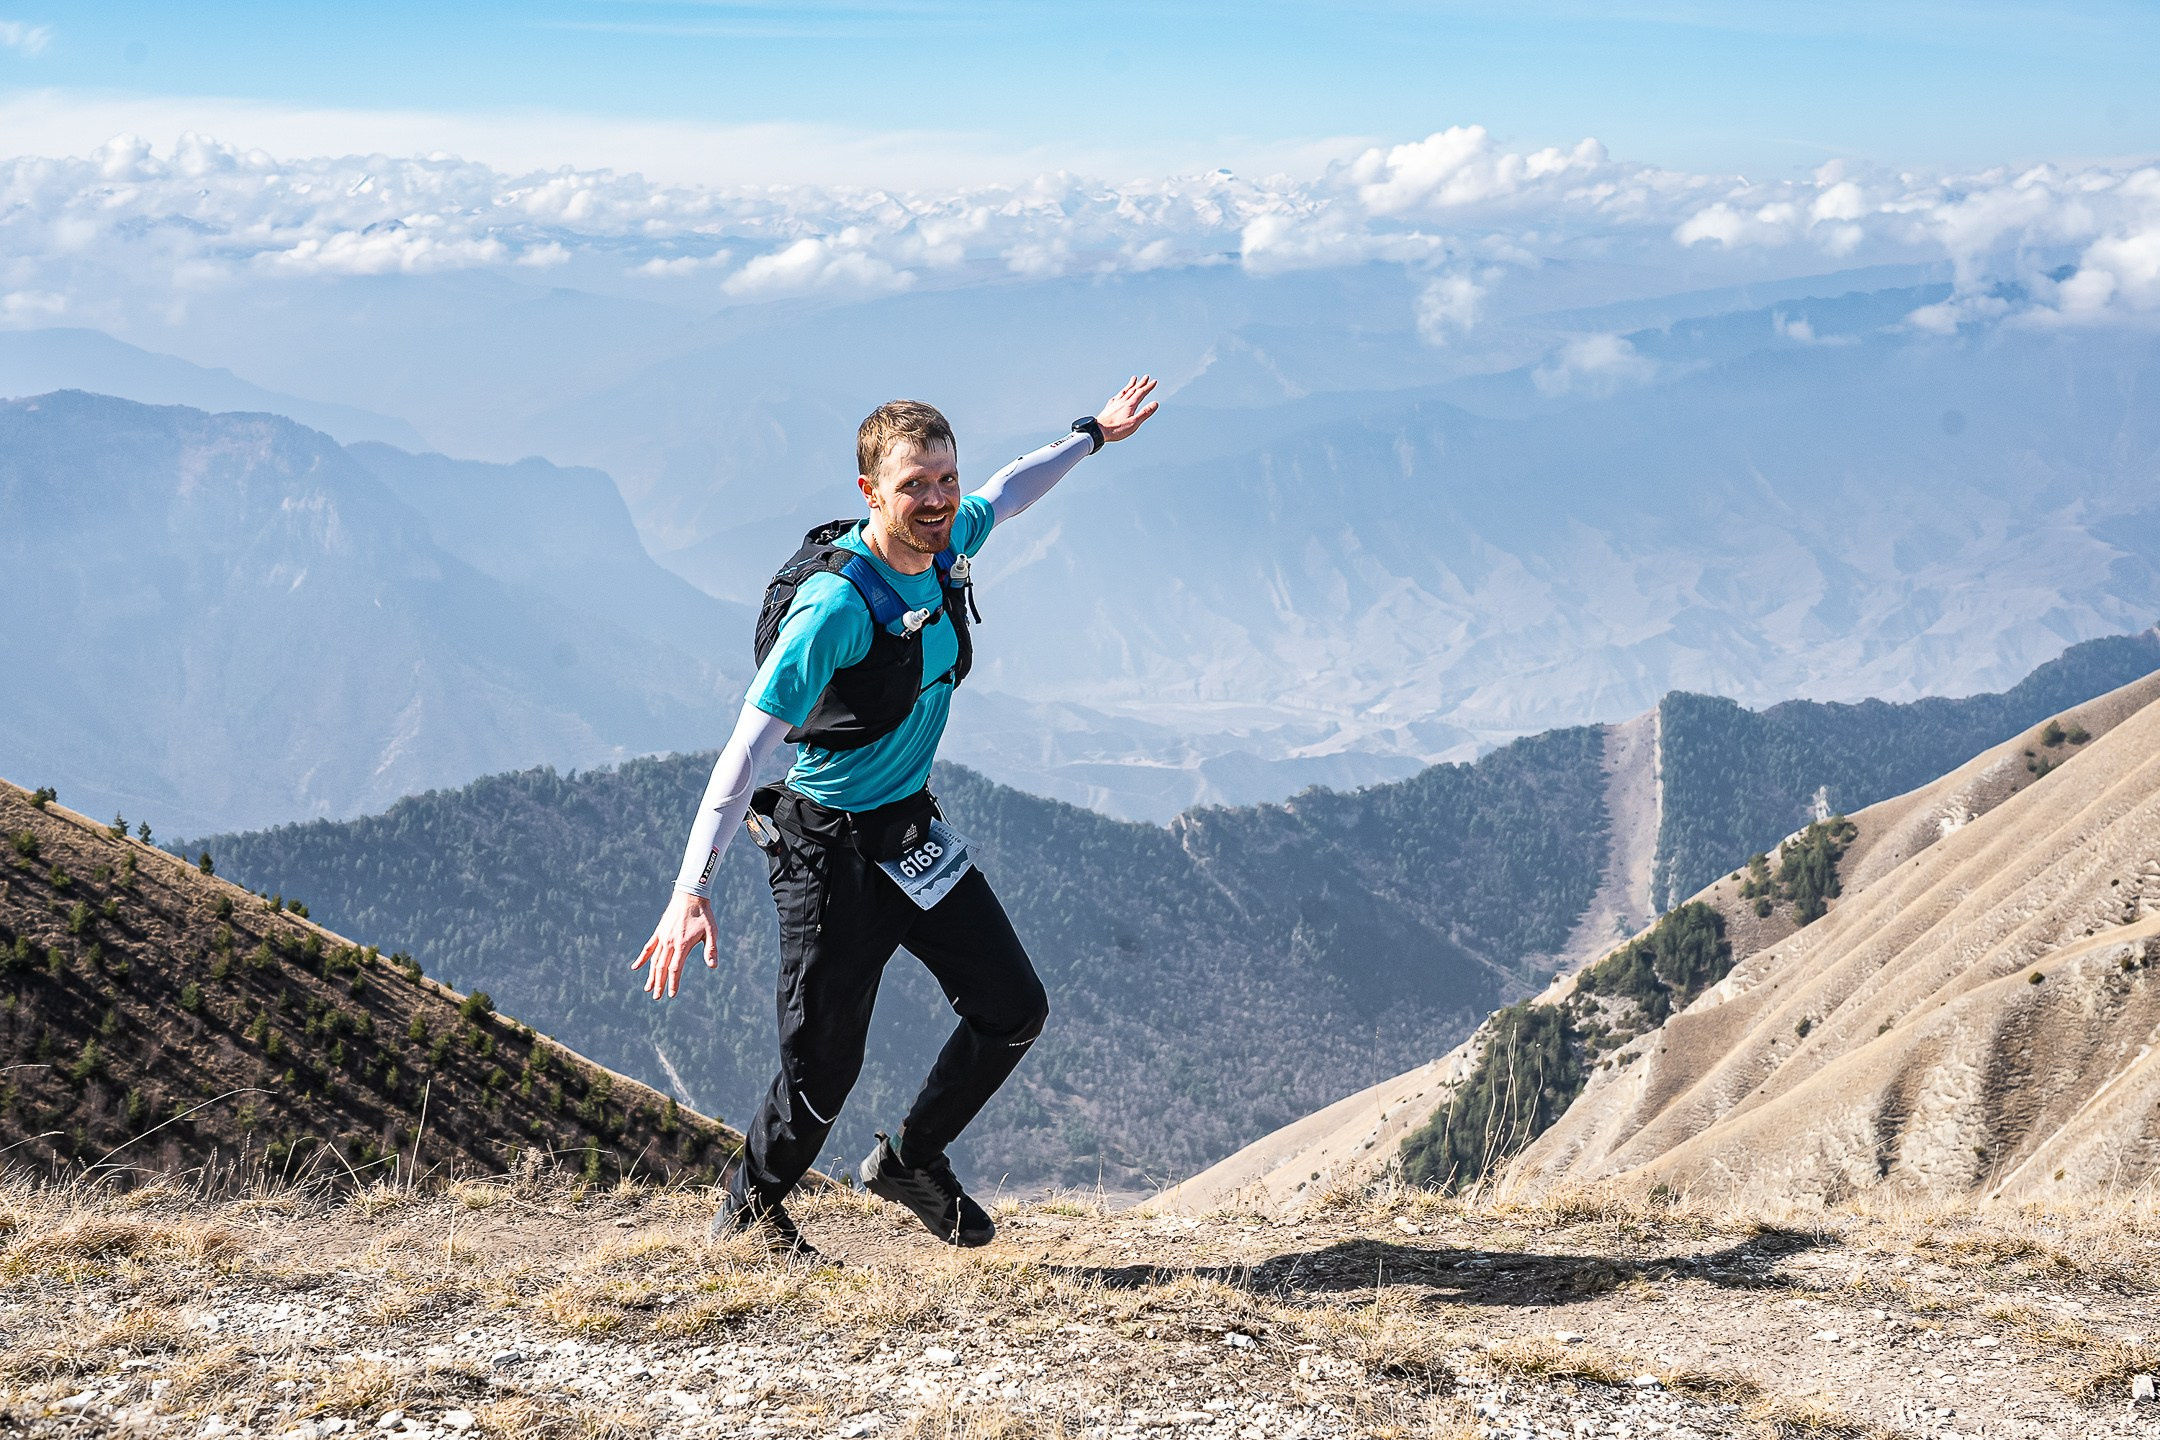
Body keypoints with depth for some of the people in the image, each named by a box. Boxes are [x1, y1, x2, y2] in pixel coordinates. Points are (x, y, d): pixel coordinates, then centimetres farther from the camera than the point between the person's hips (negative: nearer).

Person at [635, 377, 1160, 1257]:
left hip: (914, 835, 8)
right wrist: (692, 891, -38)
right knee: (825, 1067, 0)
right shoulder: (836, 604, -28)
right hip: (830, 848, -8)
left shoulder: (948, 543, -5)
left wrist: (1093, 433, 33)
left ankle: (911, 1161, 31)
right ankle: (749, 1210, 29)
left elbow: (1008, 491, 20)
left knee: (1014, 1011, 8)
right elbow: (749, 745, -32)